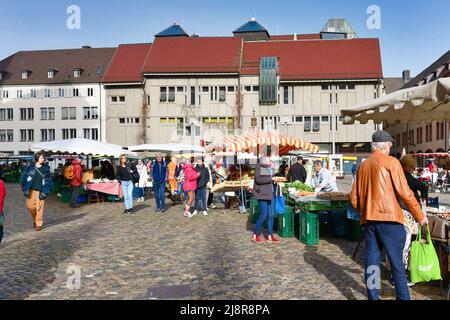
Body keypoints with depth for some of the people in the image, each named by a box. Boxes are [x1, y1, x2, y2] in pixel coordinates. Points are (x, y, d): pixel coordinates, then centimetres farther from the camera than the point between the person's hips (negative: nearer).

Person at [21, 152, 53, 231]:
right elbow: (25, 178, 6)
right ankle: (35, 219, 30)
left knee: (39, 208, -2)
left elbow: (48, 181, 0)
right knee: (30, 206, 3)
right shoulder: (30, 167, 3)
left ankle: (39, 224, 11)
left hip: (40, 191, -2)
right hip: (31, 190, 2)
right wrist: (25, 190, -1)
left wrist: (45, 192, -7)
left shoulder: (46, 169, -1)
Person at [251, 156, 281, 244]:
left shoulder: (267, 168, 18)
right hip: (262, 194, -9)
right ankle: (255, 235, 1)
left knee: (271, 214, 7)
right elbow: (258, 179, -23)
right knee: (264, 214, -11)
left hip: (268, 194, 9)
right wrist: (271, 179, -20)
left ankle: (270, 236, 14)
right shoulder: (259, 167, -8)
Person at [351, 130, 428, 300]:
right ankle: (403, 297, 8)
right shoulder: (391, 162, -3)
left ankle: (372, 297, 14)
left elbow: (354, 198, 12)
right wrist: (420, 215, 1)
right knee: (397, 263, 2)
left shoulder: (363, 166, 13)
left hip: (368, 220, 5)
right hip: (389, 218, -5)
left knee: (371, 262, 9)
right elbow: (404, 192, -8)